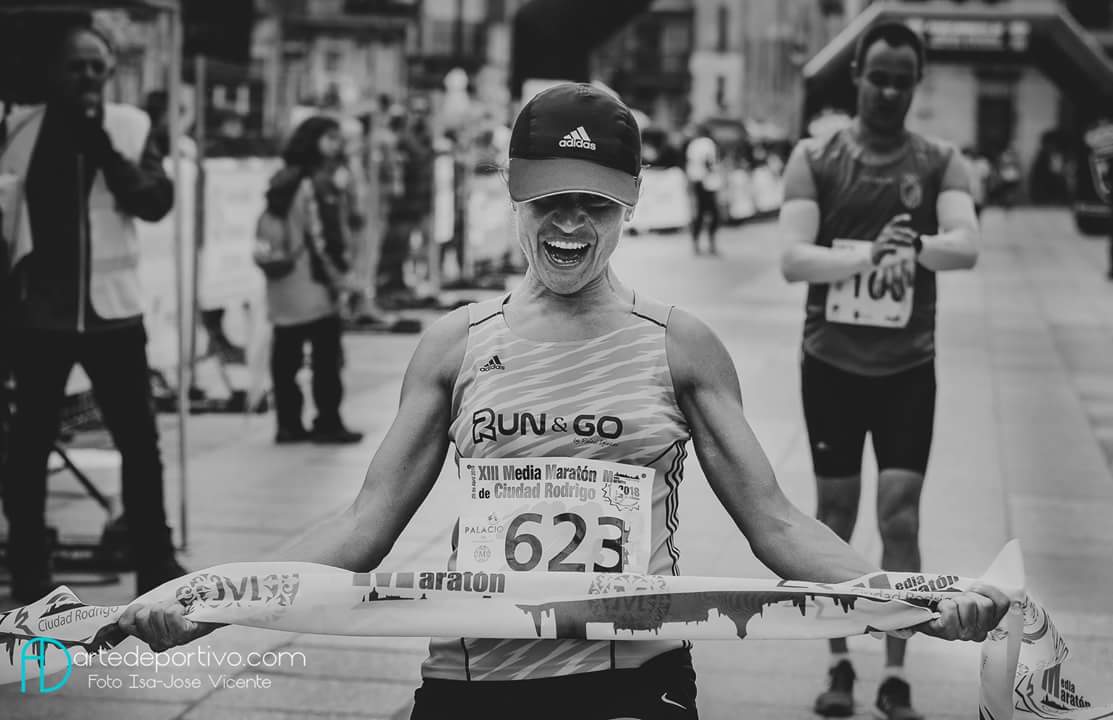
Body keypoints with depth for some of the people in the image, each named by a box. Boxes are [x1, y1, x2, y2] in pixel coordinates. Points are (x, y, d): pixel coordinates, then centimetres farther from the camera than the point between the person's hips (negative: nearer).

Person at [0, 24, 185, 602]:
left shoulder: (131, 126, 2)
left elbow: (156, 202, -8)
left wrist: (102, 144, -16)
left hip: (111, 307, 1)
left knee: (139, 441, 3)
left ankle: (155, 563, 13)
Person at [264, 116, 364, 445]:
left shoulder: (284, 181, 13)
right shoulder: (318, 183, -14)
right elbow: (319, 236, -18)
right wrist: (337, 274, -11)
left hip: (283, 284, 8)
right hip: (313, 282, -8)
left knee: (286, 355, 8)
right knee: (327, 354, -1)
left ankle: (288, 424, 11)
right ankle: (328, 423, 1)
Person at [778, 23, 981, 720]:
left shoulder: (941, 161, -1)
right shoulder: (816, 158, -3)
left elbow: (966, 246, -18)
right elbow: (794, 258, -15)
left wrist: (915, 247, -39)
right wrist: (867, 253, -31)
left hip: (908, 366, 0)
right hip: (831, 362, 0)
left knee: (901, 518, -4)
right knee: (836, 515, 9)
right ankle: (839, 664, 21)